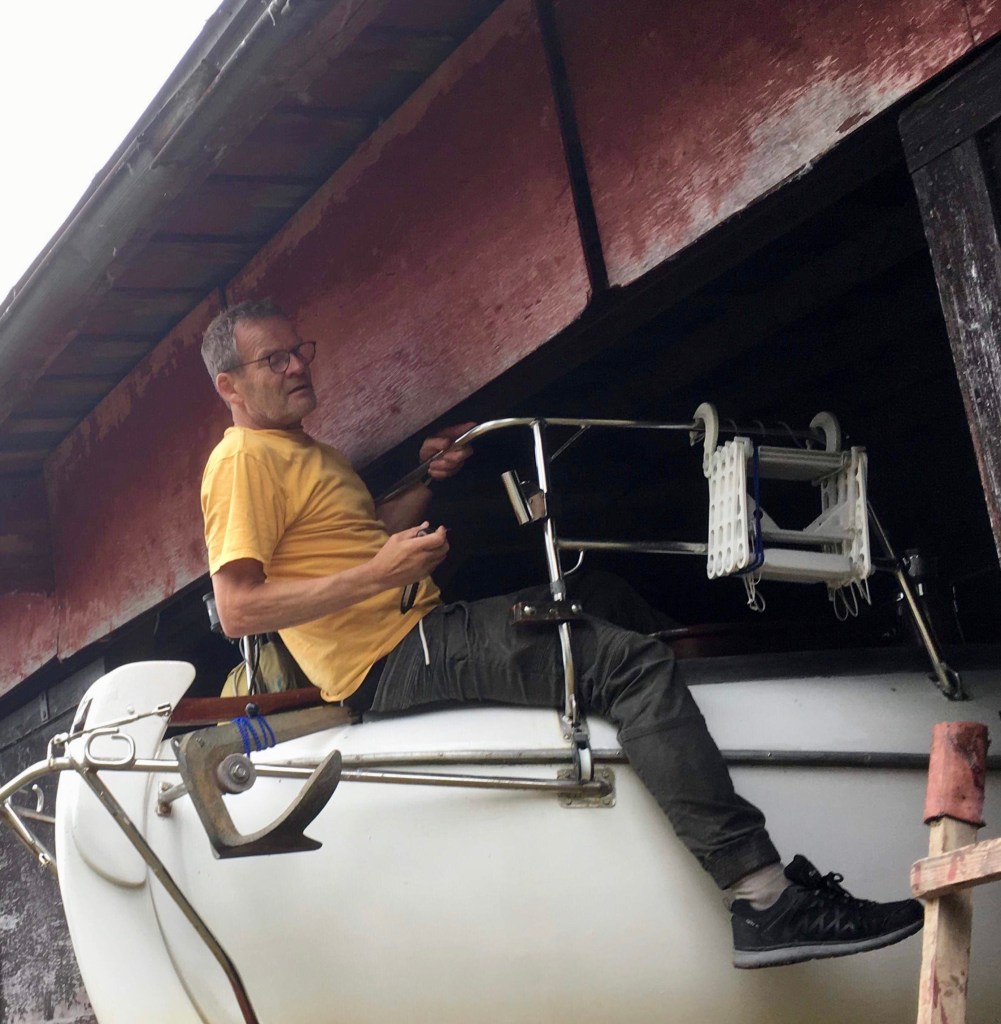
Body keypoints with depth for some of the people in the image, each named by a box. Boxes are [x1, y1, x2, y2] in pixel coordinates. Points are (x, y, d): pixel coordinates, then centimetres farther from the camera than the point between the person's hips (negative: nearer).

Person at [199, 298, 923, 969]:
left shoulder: (305, 450, 23)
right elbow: (238, 609, -20)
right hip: (394, 663, -11)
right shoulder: (244, 461, -9)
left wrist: (428, 482, 12)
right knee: (633, 664, -20)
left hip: (423, 632, 11)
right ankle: (764, 897, -26)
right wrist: (379, 573, -24)